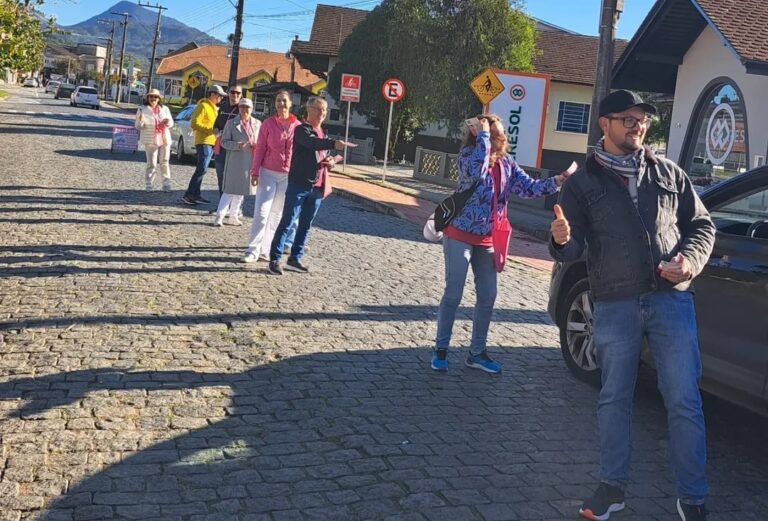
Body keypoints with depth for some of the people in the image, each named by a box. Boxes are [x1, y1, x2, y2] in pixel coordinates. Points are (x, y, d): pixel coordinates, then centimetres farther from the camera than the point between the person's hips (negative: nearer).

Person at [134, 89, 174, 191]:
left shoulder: (164, 109, 13)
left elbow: (171, 123, 15)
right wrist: (141, 120, -23)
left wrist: (168, 122, -9)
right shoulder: (143, 109, 2)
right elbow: (138, 126, -1)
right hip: (150, 140, -3)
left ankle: (166, 183, 11)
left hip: (164, 139, 3)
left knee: (165, 162, 6)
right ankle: (149, 184, 0)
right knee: (152, 164, -6)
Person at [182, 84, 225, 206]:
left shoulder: (214, 107, 19)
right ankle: (188, 195, -16)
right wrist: (211, 130, -19)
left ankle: (196, 195, 14)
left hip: (211, 142, 10)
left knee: (201, 169, 11)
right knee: (202, 169, -16)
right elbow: (194, 123, -17)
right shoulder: (203, 106, -10)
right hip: (204, 142, -10)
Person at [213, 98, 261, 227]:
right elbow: (224, 142, -3)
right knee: (230, 189, -7)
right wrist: (237, 145, -20)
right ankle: (219, 216, -3)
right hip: (235, 161, -4)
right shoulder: (231, 123, 0)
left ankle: (234, 216, 23)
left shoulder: (257, 124, 8)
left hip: (250, 162, 4)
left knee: (241, 190, 12)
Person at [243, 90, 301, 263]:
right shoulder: (268, 123, 0)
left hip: (288, 176, 2)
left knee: (277, 214, 8)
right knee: (261, 212, -8)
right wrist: (255, 172, -5)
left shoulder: (297, 126, 2)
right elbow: (260, 148, 0)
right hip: (268, 173, -2)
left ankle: (266, 250, 16)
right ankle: (253, 250, -5)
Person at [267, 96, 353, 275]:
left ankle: (295, 258, 19)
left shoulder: (322, 133, 19)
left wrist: (331, 163, 2)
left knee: (305, 225, 11)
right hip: (299, 184, -7)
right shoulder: (301, 130, -7)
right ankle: (275, 260, -2)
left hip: (317, 187, 7)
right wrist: (334, 143, -45)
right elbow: (312, 143, -28)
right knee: (287, 223, -5)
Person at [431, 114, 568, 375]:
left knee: (488, 297, 7)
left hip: (487, 240, 6)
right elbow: (477, 172, -32)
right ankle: (440, 349, 12)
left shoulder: (507, 163, 4)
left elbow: (529, 187, 0)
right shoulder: (469, 154, -11)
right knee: (453, 294, -1)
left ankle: (477, 352, 20)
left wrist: (558, 181, -14)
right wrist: (483, 135, -25)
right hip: (460, 235, -6)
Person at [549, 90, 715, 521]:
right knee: (614, 399, 9)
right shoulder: (583, 182, 4)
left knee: (684, 402, 1)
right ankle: (613, 486, 24)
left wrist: (690, 260, -7)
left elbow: (702, 225, 14)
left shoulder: (669, 173, 9)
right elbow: (574, 249, 0)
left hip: (672, 300, 1)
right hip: (615, 307, 0)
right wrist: (562, 241, -24)